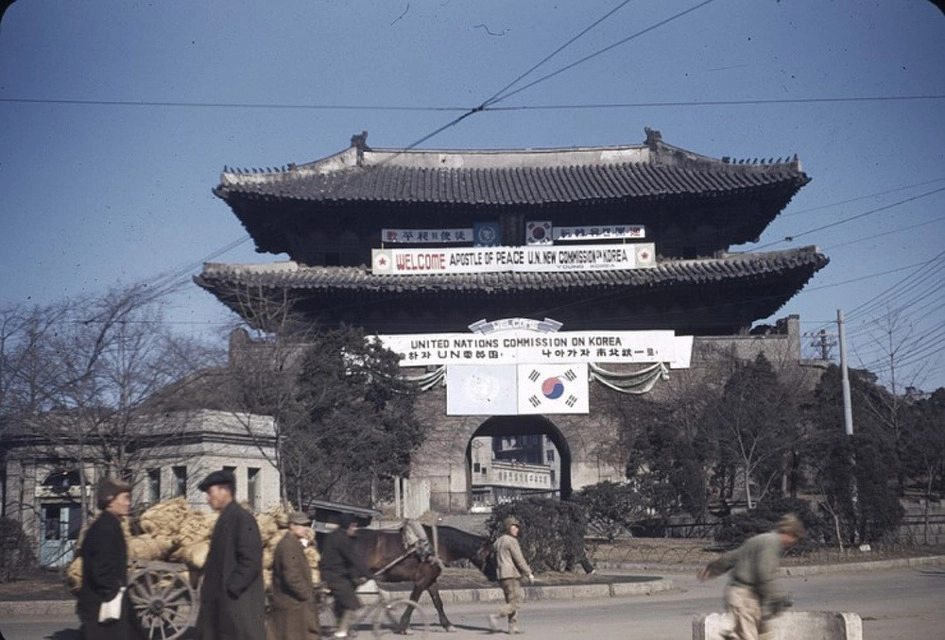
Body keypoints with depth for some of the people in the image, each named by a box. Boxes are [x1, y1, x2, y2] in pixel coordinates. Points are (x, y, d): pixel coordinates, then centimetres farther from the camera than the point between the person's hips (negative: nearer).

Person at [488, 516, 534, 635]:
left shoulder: (498, 541, 15)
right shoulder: (511, 541, -11)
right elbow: (519, 559, -14)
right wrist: (529, 574, -7)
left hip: (501, 576, 9)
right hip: (512, 576, -9)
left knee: (511, 602, 13)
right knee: (515, 603, -7)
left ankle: (513, 627, 11)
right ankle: (496, 617, -18)